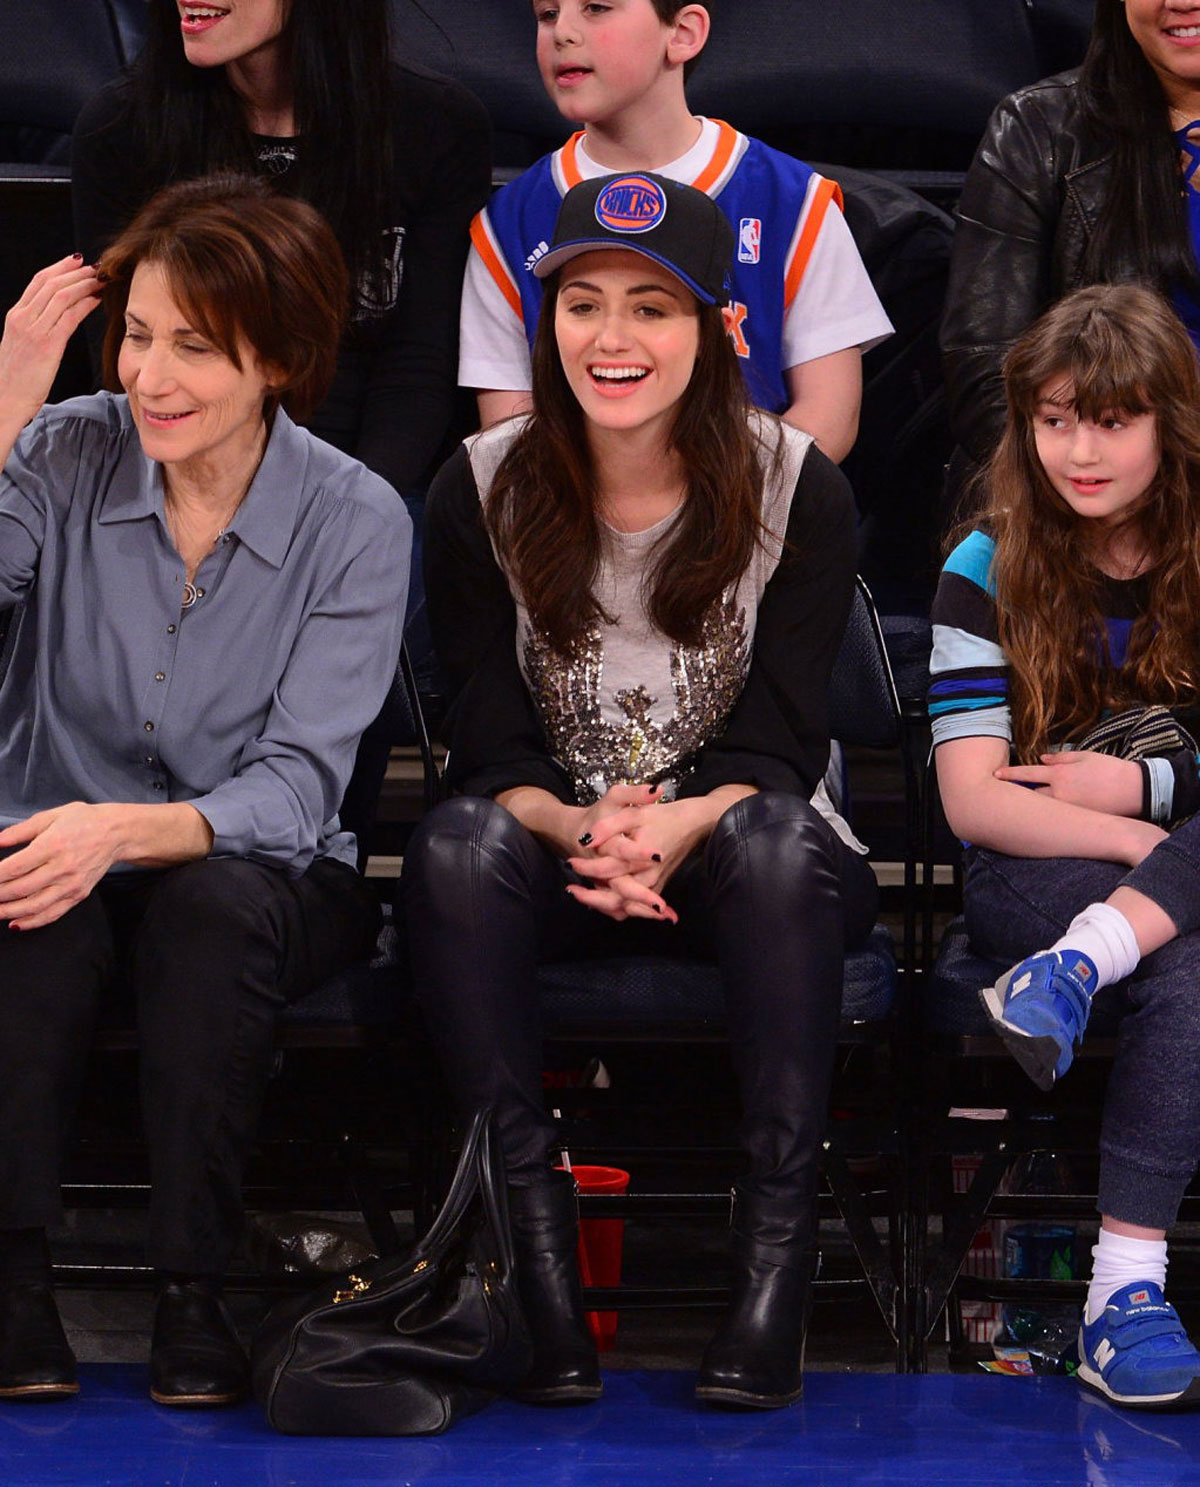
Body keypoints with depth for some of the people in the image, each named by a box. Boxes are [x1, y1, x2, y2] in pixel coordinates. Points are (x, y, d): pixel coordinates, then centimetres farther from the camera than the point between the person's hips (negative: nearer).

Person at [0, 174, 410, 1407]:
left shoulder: (354, 520, -7)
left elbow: (299, 787, -15)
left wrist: (125, 830, -32)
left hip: (259, 879, -1)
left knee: (212, 903, -35)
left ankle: (191, 1294, -26)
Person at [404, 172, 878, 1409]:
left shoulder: (796, 489, -3)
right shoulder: (482, 492, 0)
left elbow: (781, 746, -9)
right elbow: (489, 747, -5)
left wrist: (680, 825, -31)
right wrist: (576, 827, -28)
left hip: (733, 856, -1)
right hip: (555, 853, 1)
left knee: (777, 836, -36)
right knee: (457, 842, -32)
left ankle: (775, 1256, -37)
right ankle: (537, 1249, -36)